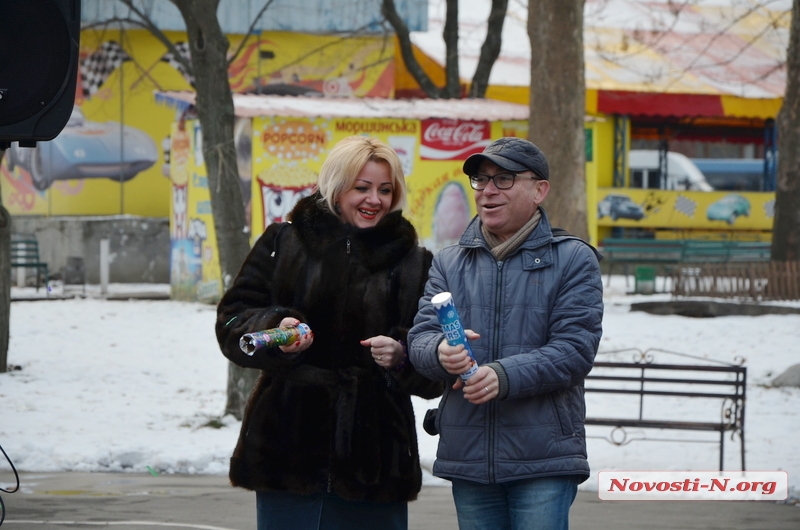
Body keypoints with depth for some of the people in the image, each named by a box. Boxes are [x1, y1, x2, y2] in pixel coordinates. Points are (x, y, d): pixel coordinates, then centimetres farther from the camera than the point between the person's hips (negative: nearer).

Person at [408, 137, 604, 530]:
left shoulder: (573, 259, 2)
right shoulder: (449, 262, 14)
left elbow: (576, 349, -8)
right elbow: (420, 337, 4)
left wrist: (504, 376, -23)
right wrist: (440, 352, -21)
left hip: (544, 457, -4)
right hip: (467, 455, 4)